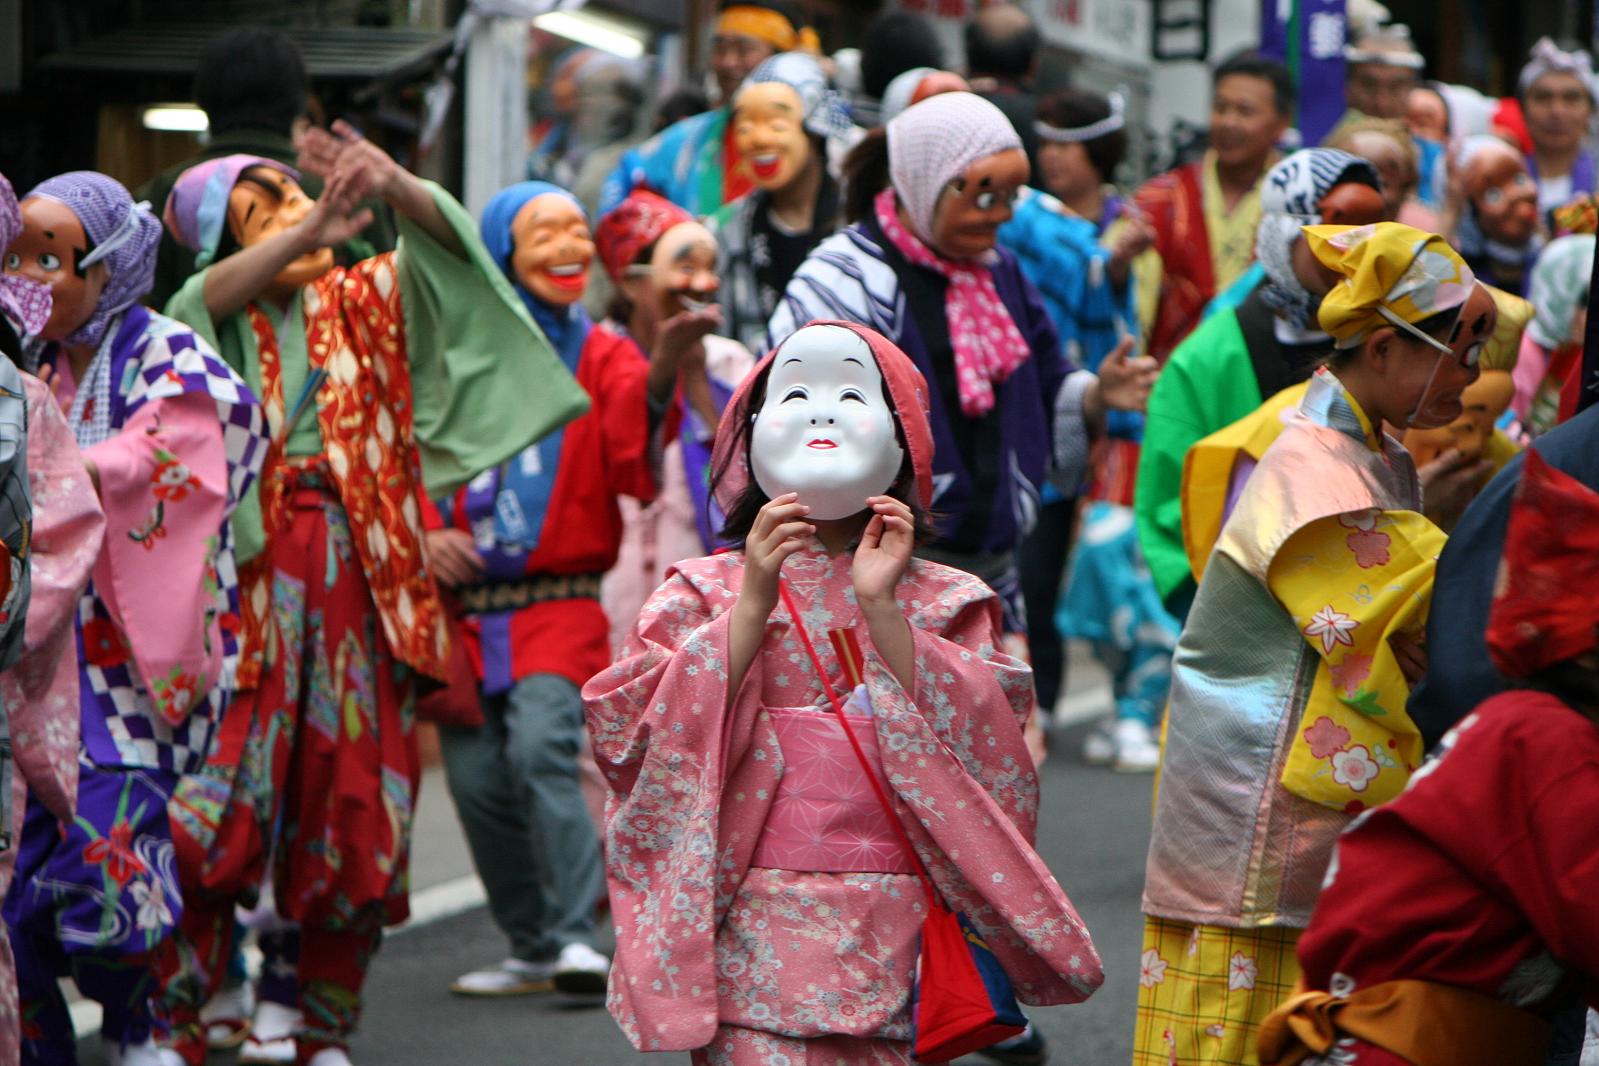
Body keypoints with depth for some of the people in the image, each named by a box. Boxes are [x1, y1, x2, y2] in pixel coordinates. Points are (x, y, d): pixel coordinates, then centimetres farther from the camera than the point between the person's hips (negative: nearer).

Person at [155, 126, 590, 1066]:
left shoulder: (363, 304, 14)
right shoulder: (223, 319, 7)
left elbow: (444, 242, -2)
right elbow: (200, 302, -16)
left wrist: (392, 185, -25)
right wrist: (312, 231, -32)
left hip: (357, 577, 3)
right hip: (247, 575, -3)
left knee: (355, 800, 3)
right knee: (211, 801, -11)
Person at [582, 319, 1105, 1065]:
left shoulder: (940, 603, 10)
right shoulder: (707, 593, 8)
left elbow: (978, 750, -5)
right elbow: (634, 736, -7)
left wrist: (881, 609, -10)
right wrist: (752, 603, -11)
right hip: (757, 933, -1)